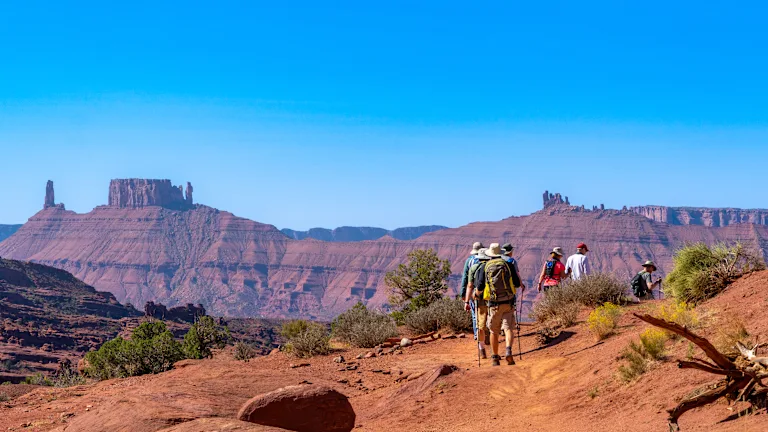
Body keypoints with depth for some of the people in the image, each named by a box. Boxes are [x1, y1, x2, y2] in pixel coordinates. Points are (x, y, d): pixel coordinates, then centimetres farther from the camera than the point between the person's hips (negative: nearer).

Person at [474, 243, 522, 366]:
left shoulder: (484, 267, 2)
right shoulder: (508, 265, 3)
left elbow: (479, 288, -1)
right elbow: (517, 284, 4)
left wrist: (476, 294, 20)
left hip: (494, 304, 0)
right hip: (508, 302, 0)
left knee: (494, 332, 12)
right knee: (508, 328, -3)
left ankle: (495, 358, 17)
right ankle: (508, 351, -26)